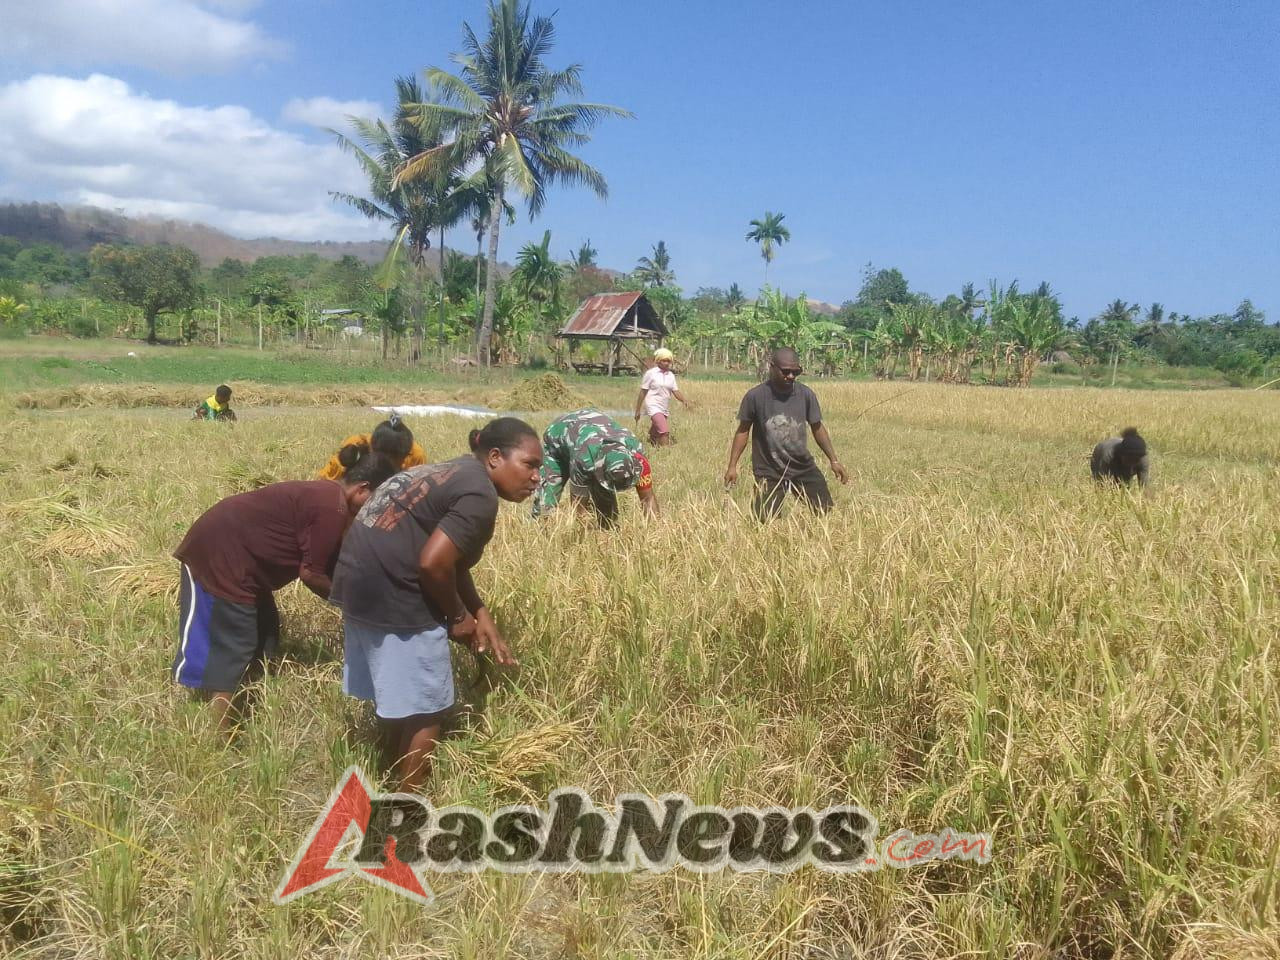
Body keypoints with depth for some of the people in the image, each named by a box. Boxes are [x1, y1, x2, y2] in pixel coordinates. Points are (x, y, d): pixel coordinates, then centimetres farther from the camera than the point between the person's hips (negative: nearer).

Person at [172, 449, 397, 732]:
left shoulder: (326, 495, 12)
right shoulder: (332, 509, -20)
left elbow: (330, 565, 18)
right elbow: (311, 573, -16)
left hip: (233, 552, 11)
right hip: (218, 556, -11)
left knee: (263, 638, 17)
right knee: (228, 652, -5)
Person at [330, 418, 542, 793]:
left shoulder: (456, 474, 16)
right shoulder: (480, 496, -15)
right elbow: (433, 563, -22)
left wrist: (480, 613, 12)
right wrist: (458, 616, -5)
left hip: (360, 582, 10)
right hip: (394, 595, -10)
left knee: (396, 697, 24)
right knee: (423, 707, 6)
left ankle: (394, 779, 40)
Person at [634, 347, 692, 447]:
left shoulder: (671, 375, 11)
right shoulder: (650, 373, -3)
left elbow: (675, 391, 6)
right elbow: (643, 392, -1)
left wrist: (684, 400, -15)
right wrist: (637, 411, 0)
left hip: (665, 409, 6)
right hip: (653, 407, -6)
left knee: (654, 436, 11)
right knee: (664, 431, -23)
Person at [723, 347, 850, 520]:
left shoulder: (806, 395, -6)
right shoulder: (755, 396, -12)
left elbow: (817, 428, 7)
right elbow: (743, 430, -1)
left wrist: (834, 460, 4)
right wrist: (732, 466, -5)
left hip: (804, 468, 2)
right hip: (768, 473, -2)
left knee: (826, 512, -1)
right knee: (765, 520, -7)